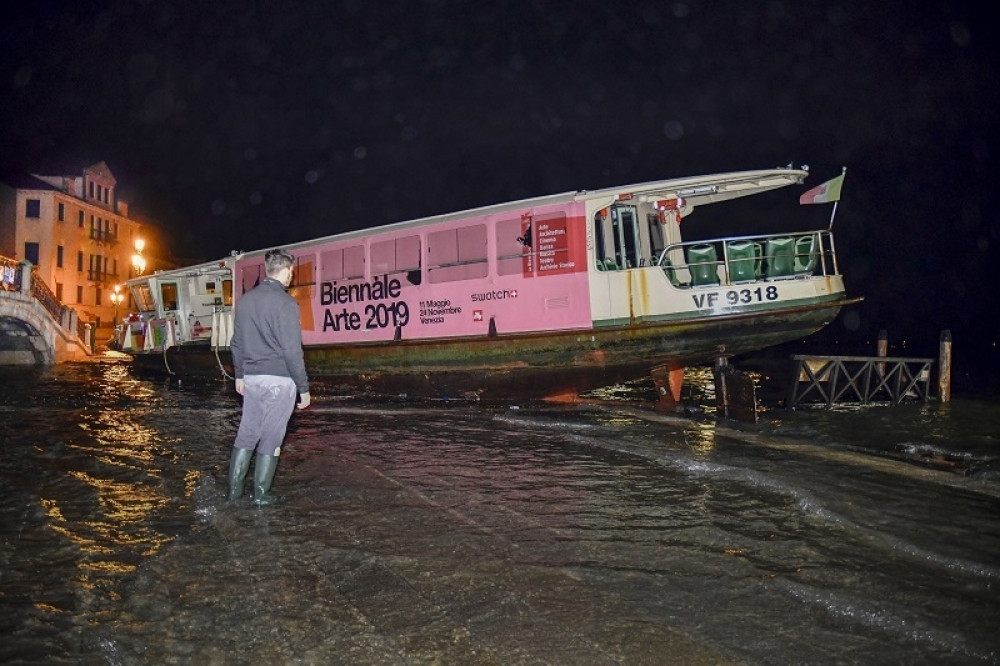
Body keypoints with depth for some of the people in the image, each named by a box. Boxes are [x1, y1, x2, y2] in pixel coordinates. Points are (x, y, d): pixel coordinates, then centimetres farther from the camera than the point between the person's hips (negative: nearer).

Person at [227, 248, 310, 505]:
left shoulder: (246, 300, 8)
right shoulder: (285, 303, -14)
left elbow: (236, 343, 15)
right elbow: (292, 350, -16)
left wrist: (239, 374, 26)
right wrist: (303, 387, -9)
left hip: (252, 378, 7)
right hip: (279, 380, -6)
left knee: (247, 433, 15)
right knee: (271, 438, 4)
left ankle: (234, 490, 20)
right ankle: (261, 495, 12)